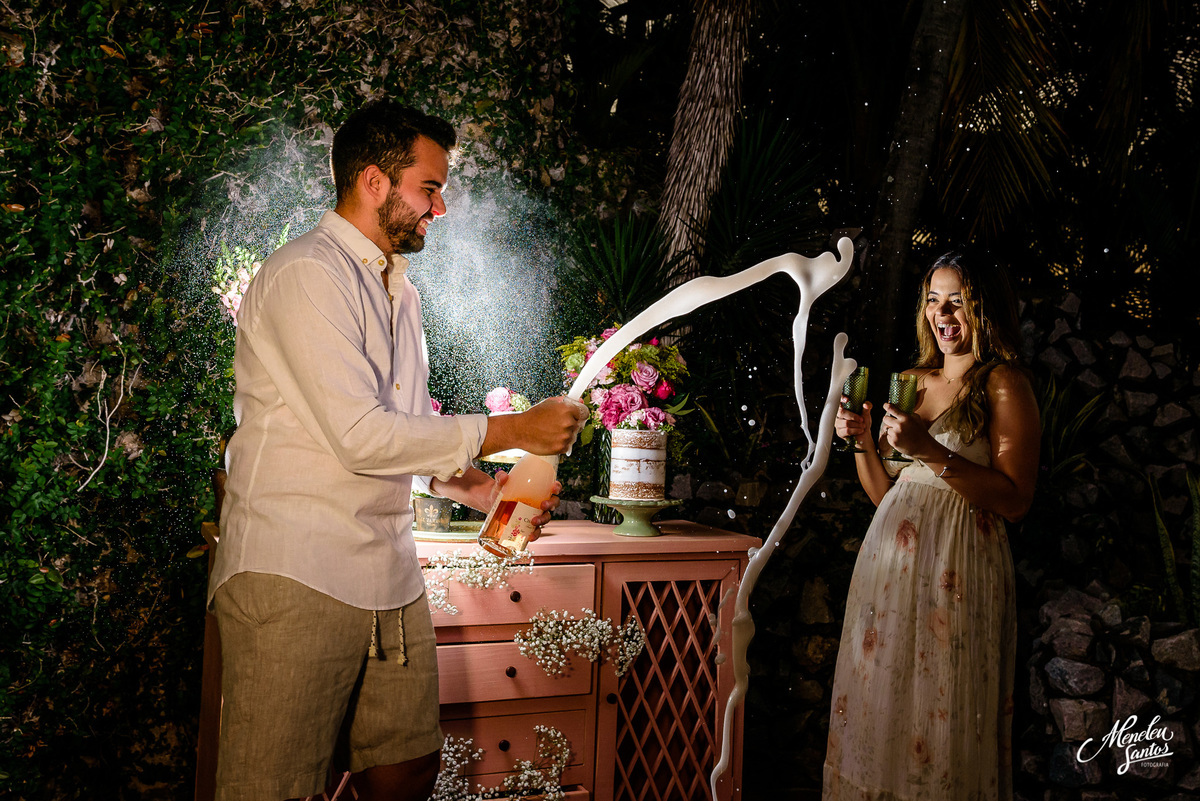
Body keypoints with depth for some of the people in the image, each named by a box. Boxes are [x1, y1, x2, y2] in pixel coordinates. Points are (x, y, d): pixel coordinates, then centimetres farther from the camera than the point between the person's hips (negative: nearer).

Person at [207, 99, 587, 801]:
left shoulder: (399, 290, 18)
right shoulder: (306, 275, -12)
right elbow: (360, 436, -21)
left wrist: (472, 484, 4)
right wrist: (512, 430, -15)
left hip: (390, 571, 9)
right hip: (295, 575, -8)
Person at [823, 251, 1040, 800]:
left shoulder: (1004, 384, -3)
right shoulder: (912, 382, 15)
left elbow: (1015, 500, -13)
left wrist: (932, 452, -21)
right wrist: (862, 441, 0)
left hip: (957, 564, -6)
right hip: (889, 558, 6)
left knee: (940, 717, -2)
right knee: (879, 704, 10)